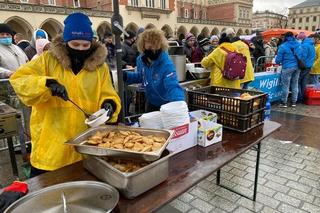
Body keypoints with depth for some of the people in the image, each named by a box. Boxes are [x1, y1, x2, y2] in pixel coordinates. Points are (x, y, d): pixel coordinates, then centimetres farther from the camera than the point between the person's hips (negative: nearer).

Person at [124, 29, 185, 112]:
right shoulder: (141, 59, -10)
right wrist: (126, 76, -8)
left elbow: (173, 87, -43)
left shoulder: (166, 64, -31)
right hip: (151, 102, 6)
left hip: (167, 105, -6)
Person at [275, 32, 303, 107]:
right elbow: (302, 56, 9)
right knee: (295, 85, 13)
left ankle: (284, 102, 6)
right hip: (297, 67, 5)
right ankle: (294, 102, 21)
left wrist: (278, 62, 15)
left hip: (287, 67, -5)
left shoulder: (283, 46, -11)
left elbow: (278, 59, -7)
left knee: (285, 86, 1)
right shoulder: (298, 44, 4)